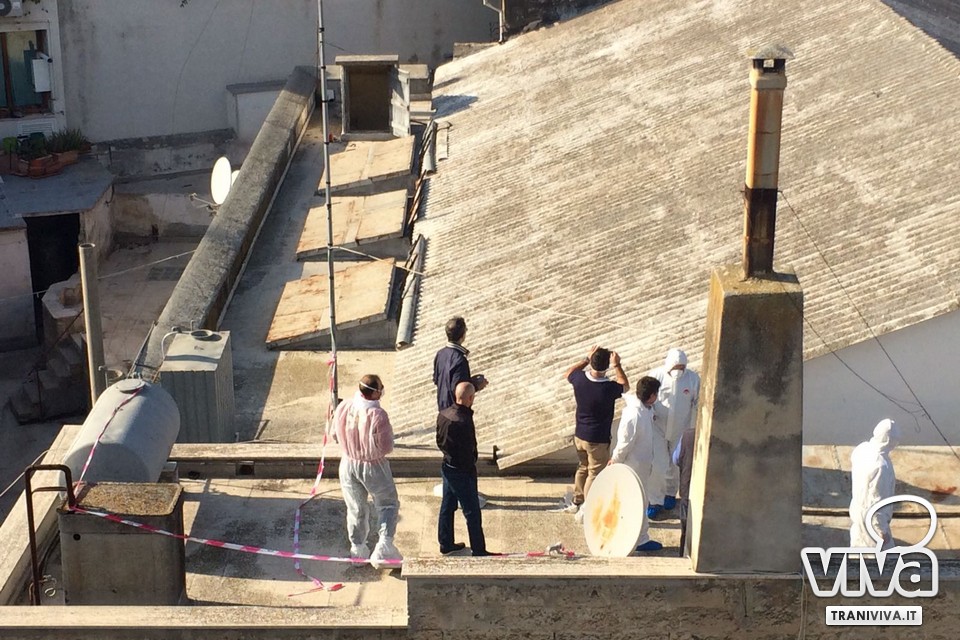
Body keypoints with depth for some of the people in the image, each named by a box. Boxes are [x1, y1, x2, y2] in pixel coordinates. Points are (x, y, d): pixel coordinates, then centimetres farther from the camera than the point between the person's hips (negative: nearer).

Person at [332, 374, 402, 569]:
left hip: (348, 464, 4)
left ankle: (357, 549, 33)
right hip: (373, 467, -4)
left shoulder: (343, 407, -12)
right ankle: (384, 546, 3)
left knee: (356, 508, 21)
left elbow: (335, 434, 3)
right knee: (388, 505, 16)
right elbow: (386, 448, -22)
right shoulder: (377, 415, -28)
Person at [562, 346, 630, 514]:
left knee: (583, 468, 25)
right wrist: (617, 365, -3)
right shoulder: (608, 388, -26)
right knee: (594, 474, 8)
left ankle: (576, 502, 37)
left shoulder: (580, 379, -14)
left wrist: (587, 358, 9)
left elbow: (569, 372, 12)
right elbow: (625, 386, -2)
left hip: (579, 436, 6)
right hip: (598, 440, -6)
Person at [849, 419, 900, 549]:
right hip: (872, 518, -8)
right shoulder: (881, 466, -35)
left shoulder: (862, 448, -10)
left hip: (858, 508, 8)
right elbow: (876, 502, -29)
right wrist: (882, 530, -19)